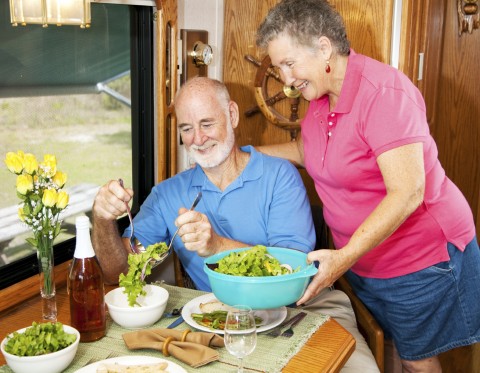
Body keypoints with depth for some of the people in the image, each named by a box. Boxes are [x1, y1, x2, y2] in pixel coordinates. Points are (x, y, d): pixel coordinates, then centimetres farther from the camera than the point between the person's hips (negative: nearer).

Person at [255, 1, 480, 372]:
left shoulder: (384, 92, -25)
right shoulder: (320, 95, 1)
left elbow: (407, 194, -29)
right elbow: (304, 150, 20)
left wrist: (344, 256, -32)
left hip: (421, 258, -7)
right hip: (362, 260, 7)